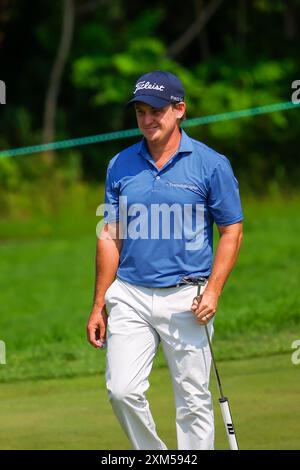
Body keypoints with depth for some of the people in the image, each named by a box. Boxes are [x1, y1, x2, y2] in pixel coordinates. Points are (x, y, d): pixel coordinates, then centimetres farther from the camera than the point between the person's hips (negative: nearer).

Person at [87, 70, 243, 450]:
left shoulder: (211, 164, -3)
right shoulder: (121, 165, 7)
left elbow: (232, 231, 1)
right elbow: (110, 237, 11)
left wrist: (213, 291, -11)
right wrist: (98, 305, 8)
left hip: (186, 300, -2)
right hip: (129, 296, 3)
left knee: (193, 402, 1)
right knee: (123, 390, -9)